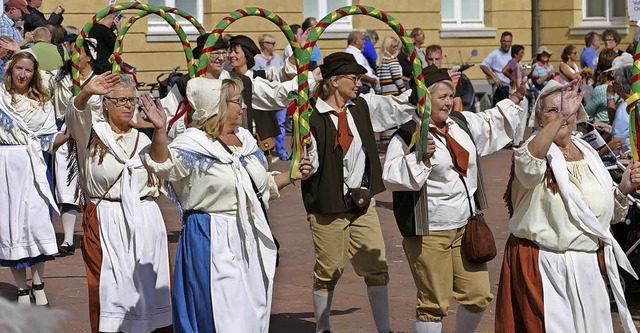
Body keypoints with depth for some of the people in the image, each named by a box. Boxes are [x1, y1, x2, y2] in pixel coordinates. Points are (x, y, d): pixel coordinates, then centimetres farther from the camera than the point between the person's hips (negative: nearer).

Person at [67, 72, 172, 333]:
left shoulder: (143, 140, 12)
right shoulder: (91, 134, 0)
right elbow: (76, 116, -24)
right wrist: (86, 93, -43)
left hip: (145, 222, 3)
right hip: (105, 223, -3)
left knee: (148, 288, 2)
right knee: (109, 290, -5)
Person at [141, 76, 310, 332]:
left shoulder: (246, 140, 11)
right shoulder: (193, 144, -11)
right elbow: (164, 165, -29)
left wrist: (291, 175, 11)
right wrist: (160, 130, -43)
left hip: (251, 240, 7)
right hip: (215, 242, -7)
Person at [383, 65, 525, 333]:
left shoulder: (462, 123, 11)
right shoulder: (407, 136, -11)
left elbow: (492, 123, 30)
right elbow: (391, 177, -20)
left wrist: (517, 97, 26)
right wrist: (418, 157, -29)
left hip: (465, 227, 7)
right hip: (428, 232, -7)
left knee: (478, 296, 7)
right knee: (434, 302, -3)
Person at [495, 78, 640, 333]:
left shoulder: (588, 153, 11)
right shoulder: (536, 151, -7)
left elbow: (609, 214, 19)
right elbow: (529, 162, -36)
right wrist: (560, 116, -43)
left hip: (589, 266, 6)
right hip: (544, 267, -6)